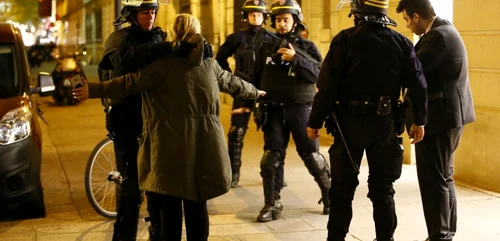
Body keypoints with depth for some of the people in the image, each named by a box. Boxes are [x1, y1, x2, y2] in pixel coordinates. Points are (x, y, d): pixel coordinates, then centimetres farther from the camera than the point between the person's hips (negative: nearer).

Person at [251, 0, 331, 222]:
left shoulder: (307, 47, 1)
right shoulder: (266, 48, 9)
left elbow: (318, 74, -13)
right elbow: (256, 77, 16)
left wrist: (295, 59, -23)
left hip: (300, 108, -2)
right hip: (273, 109, 3)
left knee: (311, 155, 2)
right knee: (271, 157, -1)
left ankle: (330, 196, 20)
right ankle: (272, 204, 7)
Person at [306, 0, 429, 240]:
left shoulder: (345, 39, -9)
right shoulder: (401, 42, 1)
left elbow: (328, 85, -12)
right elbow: (418, 85, 1)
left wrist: (315, 121, -5)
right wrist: (419, 121, 11)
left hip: (351, 121, -2)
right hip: (385, 122, 3)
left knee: (343, 186, 8)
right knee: (382, 187, 12)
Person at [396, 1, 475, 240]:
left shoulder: (437, 36, -19)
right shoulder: (444, 31, 14)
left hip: (439, 116, -11)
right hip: (450, 114, 11)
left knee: (433, 180, -4)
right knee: (443, 177, 18)